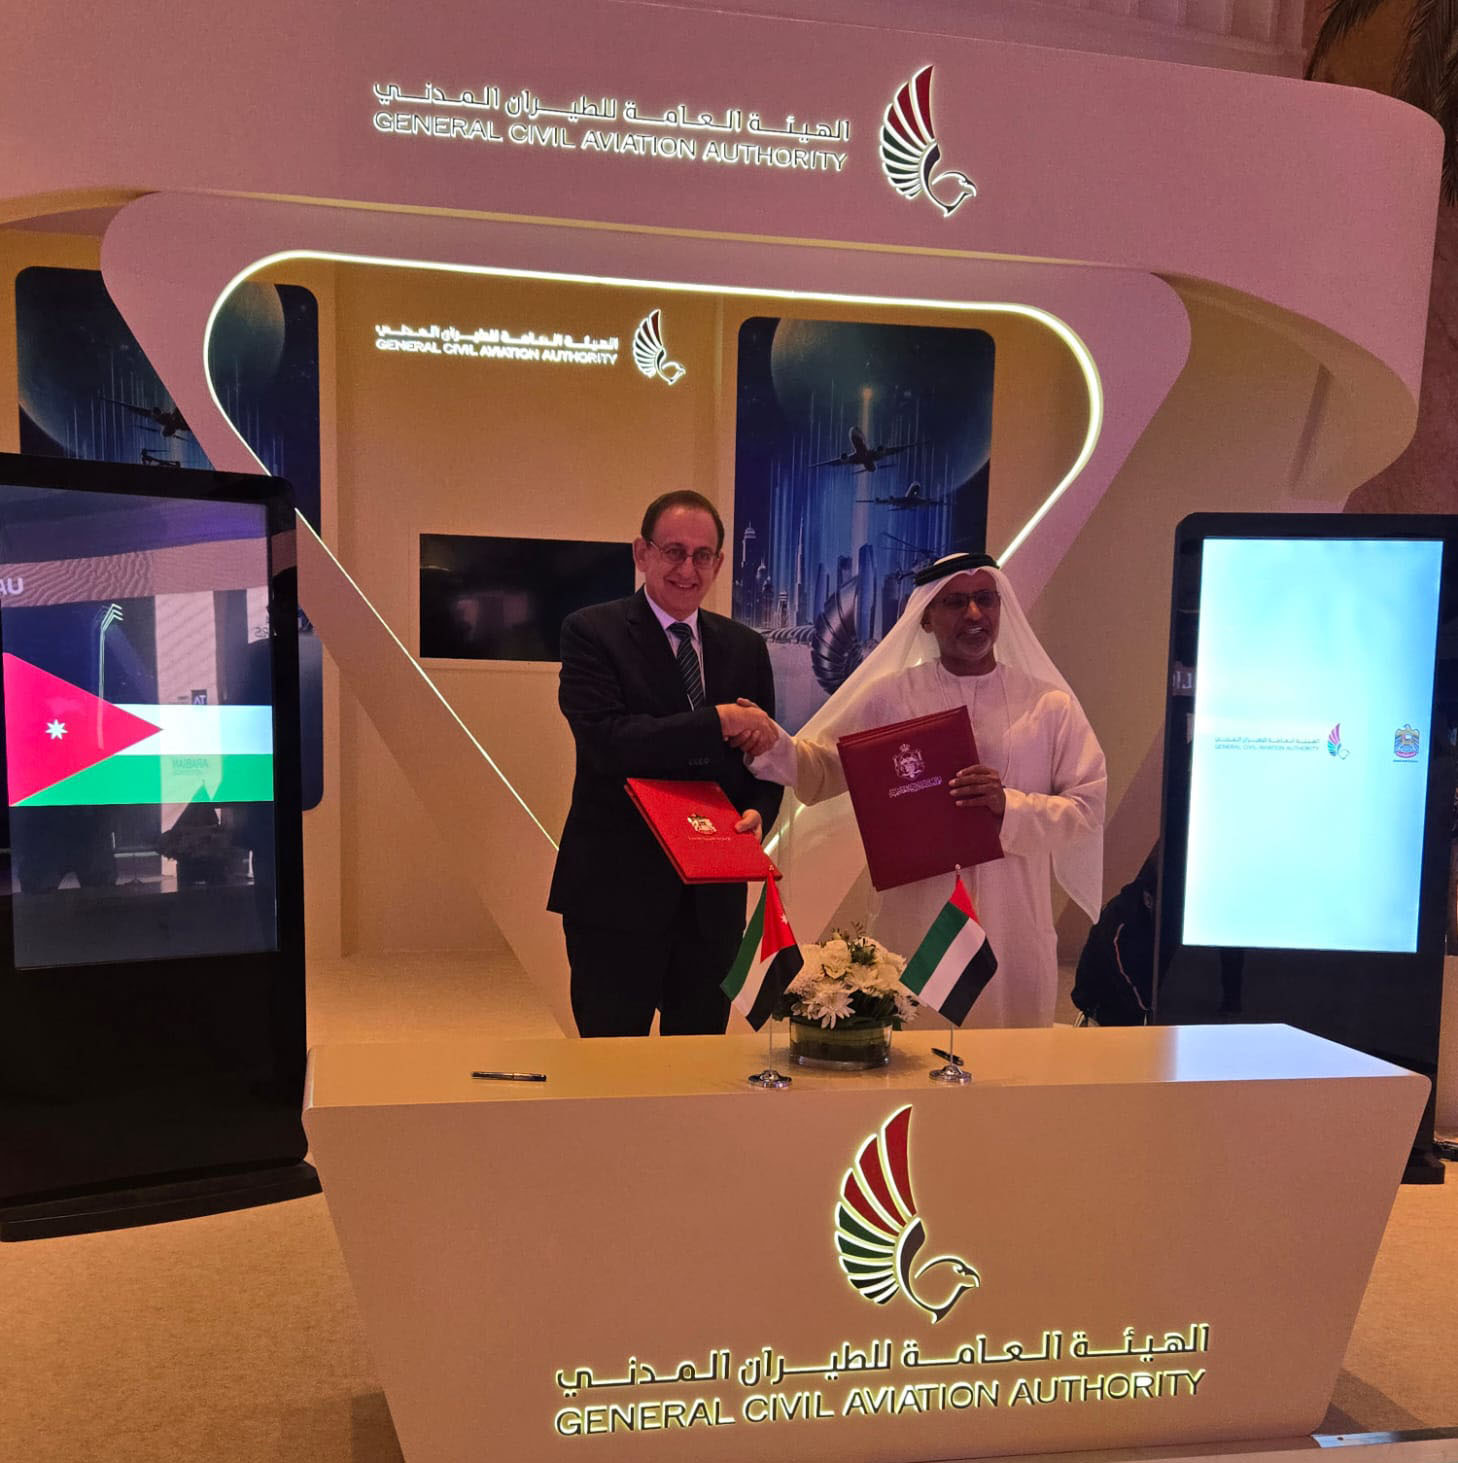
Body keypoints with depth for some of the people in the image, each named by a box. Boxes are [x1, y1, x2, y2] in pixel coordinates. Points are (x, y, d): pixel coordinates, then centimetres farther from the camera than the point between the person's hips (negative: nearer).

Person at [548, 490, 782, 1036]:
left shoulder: (745, 647, 10)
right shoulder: (591, 632, -6)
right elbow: (605, 740, -20)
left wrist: (758, 811, -7)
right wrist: (718, 721, -21)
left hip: (713, 895, 5)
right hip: (616, 891, -4)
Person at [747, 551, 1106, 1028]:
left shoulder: (1050, 704, 3)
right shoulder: (890, 697, 3)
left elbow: (1088, 807, 0)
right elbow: (821, 773, 3)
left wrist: (1010, 807, -16)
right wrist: (770, 744, -16)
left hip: (1012, 930, 1)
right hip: (912, 922, 0)